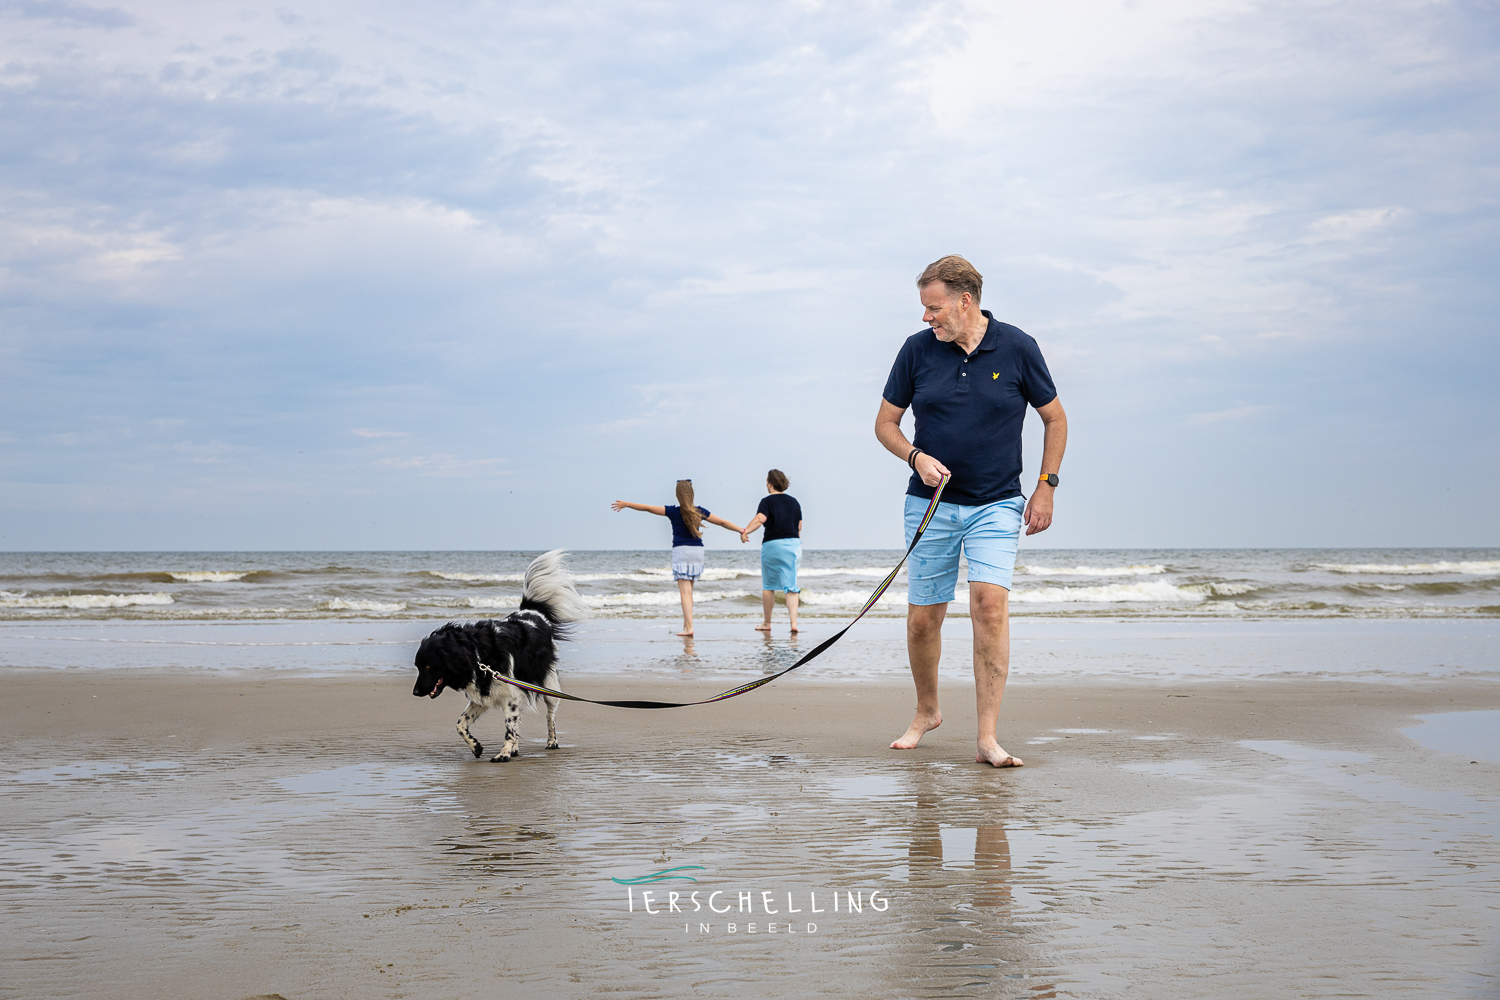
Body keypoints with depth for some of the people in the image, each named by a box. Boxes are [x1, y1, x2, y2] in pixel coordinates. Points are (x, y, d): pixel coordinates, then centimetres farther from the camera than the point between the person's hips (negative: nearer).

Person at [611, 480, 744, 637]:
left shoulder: (673, 511, -7)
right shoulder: (699, 512, 2)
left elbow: (647, 508, -4)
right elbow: (722, 522, 9)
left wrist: (626, 504, 6)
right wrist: (742, 531, 19)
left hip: (681, 551, -4)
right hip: (697, 551, 4)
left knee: (685, 592, -8)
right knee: (688, 590, 16)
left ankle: (689, 627, -16)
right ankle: (686, 624, 18)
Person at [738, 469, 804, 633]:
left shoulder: (767, 501, -8)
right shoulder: (794, 502, 8)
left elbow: (760, 519, -26)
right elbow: (799, 527, 13)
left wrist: (745, 531, -35)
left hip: (772, 545, -4)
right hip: (793, 544, 4)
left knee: (768, 586, 10)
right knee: (791, 585, 2)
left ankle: (767, 623, 19)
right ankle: (793, 622, -10)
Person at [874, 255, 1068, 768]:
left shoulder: (1017, 348, -4)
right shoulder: (917, 350, -1)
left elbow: (1054, 418, 8)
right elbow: (885, 422, 8)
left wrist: (1046, 487, 2)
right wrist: (916, 457, -11)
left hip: (996, 505, -2)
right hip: (931, 503, 2)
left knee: (990, 602, -19)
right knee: (922, 619, 4)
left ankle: (988, 738, -16)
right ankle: (927, 711, 31)